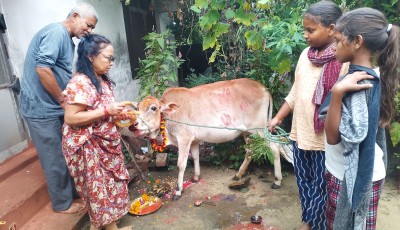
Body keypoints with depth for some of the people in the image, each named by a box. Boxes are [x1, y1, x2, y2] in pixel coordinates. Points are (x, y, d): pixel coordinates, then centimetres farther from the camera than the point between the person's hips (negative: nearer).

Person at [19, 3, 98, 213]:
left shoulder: (67, 39, 15)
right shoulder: (57, 32, -16)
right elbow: (42, 68, -27)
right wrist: (63, 100, -17)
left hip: (54, 107, 10)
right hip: (42, 108, -10)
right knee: (56, 159, 3)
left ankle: (73, 190, 35)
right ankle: (63, 203, 20)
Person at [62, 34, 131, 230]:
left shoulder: (103, 80, 5)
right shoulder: (80, 83, -22)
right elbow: (70, 118, -26)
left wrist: (117, 113, 1)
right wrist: (107, 111, -26)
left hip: (104, 143, 9)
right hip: (87, 146, -9)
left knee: (104, 184, 20)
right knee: (99, 187, 6)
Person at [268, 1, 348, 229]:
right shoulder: (306, 54, 4)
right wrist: (278, 117, 12)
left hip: (327, 139, -6)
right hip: (300, 133, 6)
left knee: (321, 187, 12)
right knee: (304, 182, 20)